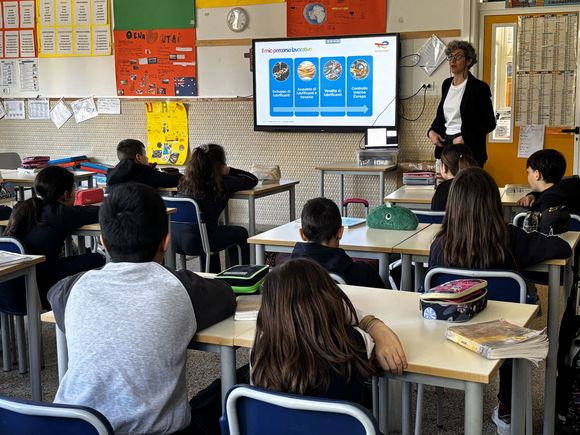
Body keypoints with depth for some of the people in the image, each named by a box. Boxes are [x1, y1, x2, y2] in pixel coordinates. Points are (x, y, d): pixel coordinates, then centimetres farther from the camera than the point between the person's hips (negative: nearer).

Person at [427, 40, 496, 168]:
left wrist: (464, 138, -16)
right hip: (444, 144, 6)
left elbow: (490, 123, -7)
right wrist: (432, 131, 5)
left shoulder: (479, 87, -7)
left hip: (468, 148, -6)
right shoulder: (447, 84, 13)